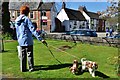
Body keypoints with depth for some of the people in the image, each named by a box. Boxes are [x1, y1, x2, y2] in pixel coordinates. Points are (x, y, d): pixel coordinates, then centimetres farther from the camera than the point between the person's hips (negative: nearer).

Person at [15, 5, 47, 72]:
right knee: (30, 54, 4)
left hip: (20, 41, 6)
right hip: (28, 40, -6)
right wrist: (41, 39, -23)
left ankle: (23, 68, 17)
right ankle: (31, 68, 9)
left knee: (22, 55, 12)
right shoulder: (26, 19, -12)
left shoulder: (16, 20, 9)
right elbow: (33, 30, -20)